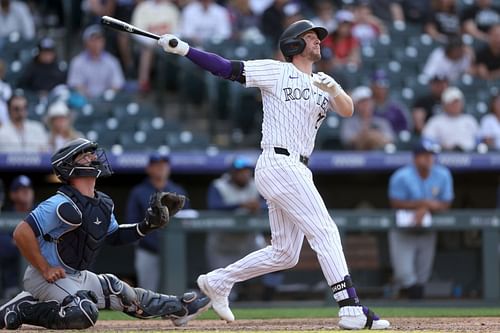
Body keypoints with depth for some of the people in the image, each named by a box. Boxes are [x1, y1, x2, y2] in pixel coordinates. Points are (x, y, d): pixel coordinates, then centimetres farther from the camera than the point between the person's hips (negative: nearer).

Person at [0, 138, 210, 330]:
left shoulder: (103, 204, 5)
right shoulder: (64, 205, -24)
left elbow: (114, 236, 21)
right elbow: (22, 233, -28)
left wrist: (148, 225, 6)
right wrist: (45, 270, -21)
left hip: (76, 276, 9)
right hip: (45, 279, -9)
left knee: (120, 292, 19)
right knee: (84, 313, -31)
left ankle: (177, 308, 36)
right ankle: (21, 310, -16)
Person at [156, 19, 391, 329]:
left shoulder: (323, 85, 17)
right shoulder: (277, 71, 0)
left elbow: (348, 110, 1)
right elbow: (227, 68, -4)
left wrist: (334, 89, -21)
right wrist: (185, 49, -15)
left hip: (297, 171, 8)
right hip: (279, 163, -8)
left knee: (284, 254, 11)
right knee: (325, 232, -14)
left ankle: (217, 282, 23)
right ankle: (352, 309, -17)